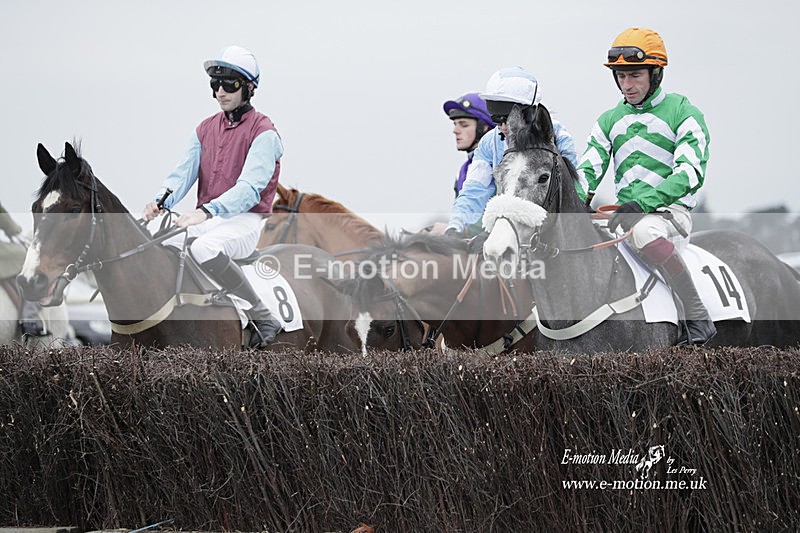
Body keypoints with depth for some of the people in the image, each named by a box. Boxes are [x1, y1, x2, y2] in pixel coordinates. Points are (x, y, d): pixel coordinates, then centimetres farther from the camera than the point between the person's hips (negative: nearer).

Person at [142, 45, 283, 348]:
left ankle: (263, 319, -24)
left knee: (205, 248, -38)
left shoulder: (263, 132, -6)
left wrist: (206, 211, -34)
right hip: (207, 218, 6)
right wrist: (160, 202, -19)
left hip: (244, 220, -6)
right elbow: (184, 173, 4)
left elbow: (249, 187, -20)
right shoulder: (205, 129, 15)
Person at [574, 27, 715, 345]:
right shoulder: (610, 121, 17)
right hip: (625, 214, 6)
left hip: (671, 211, -6)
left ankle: (698, 319, -33)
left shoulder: (683, 114, -1)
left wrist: (642, 203, -27)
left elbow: (689, 173, -13)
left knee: (643, 229, -40)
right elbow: (588, 170, 9)